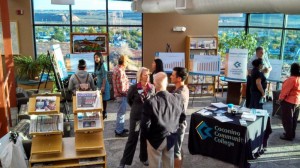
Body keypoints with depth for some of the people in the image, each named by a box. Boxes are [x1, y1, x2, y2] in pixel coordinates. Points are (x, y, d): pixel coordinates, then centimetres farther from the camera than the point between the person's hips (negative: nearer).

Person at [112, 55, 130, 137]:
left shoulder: (116, 68, 7)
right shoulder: (120, 71, -24)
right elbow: (121, 88, -25)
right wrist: (127, 93, -10)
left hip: (120, 94, 10)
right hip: (121, 95, -10)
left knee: (121, 112, 20)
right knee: (121, 113, 0)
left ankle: (120, 128, 32)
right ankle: (119, 131, 10)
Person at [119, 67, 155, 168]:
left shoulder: (152, 87, -4)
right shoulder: (134, 88, -13)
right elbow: (128, 100, 4)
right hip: (136, 116, -3)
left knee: (145, 138, 14)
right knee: (132, 139, 3)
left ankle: (144, 158, 33)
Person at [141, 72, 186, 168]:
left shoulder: (150, 102, -26)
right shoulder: (178, 98, -13)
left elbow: (145, 124, -20)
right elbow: (182, 118, 0)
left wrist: (146, 136, -1)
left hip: (155, 139, -3)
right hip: (171, 139, 4)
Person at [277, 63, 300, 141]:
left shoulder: (292, 79, -22)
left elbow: (285, 90, -20)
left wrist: (280, 99, -10)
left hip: (289, 101, -9)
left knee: (287, 119, 0)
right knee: (293, 119, 16)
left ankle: (289, 136, 4)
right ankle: (292, 134, 25)